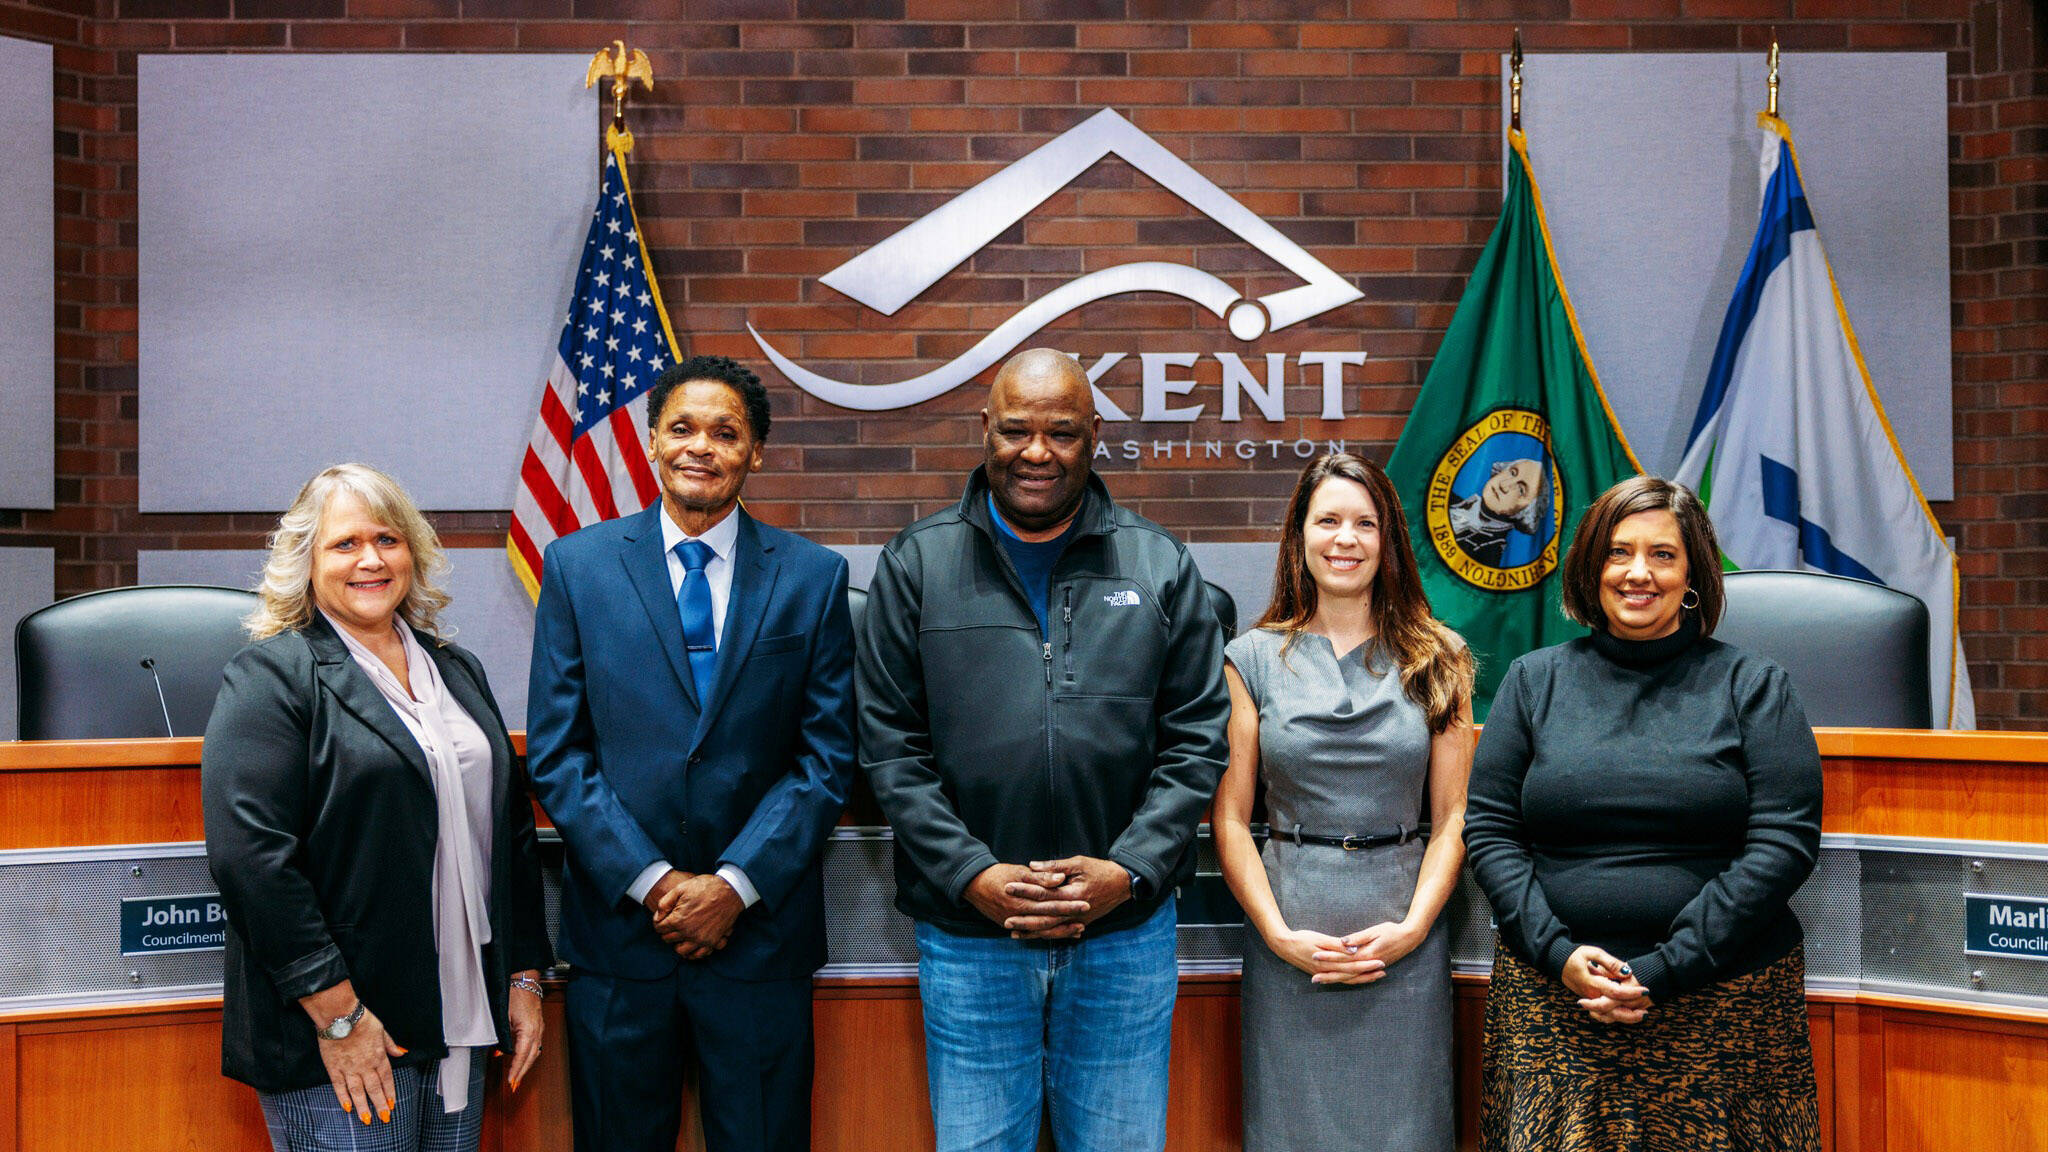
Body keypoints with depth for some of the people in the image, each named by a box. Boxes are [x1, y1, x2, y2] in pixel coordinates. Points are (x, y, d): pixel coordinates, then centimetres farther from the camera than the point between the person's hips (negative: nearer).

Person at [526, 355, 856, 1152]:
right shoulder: (577, 565, 2)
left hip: (759, 930, 0)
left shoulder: (813, 576, 2)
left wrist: (736, 884, -10)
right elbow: (555, 752, -1)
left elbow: (827, 756, -1)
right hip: (618, 928, 0)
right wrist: (650, 880, -10)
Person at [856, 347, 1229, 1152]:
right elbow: (891, 746, -1)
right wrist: (972, 875, -11)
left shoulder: (1161, 568, 4)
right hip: (967, 930, -1)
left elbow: (1197, 741, 2)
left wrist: (1129, 871, -10)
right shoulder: (916, 565, 1)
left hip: (1127, 933, 1)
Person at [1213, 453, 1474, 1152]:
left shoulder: (1438, 660, 5)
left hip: (1404, 933, 1)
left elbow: (1452, 817, 3)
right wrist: (1279, 934, -9)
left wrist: (1412, 926, -9)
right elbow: (1230, 820, 0)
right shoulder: (1254, 659, 2)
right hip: (1289, 942, 0)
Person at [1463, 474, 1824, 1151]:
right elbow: (1488, 830, 5)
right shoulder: (1534, 681, 8)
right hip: (1553, 999, 1)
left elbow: (1785, 841, -5)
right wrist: (1559, 954, -9)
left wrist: (1666, 971, -12)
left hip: (1721, 1003, -1)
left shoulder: (1753, 686, 3)